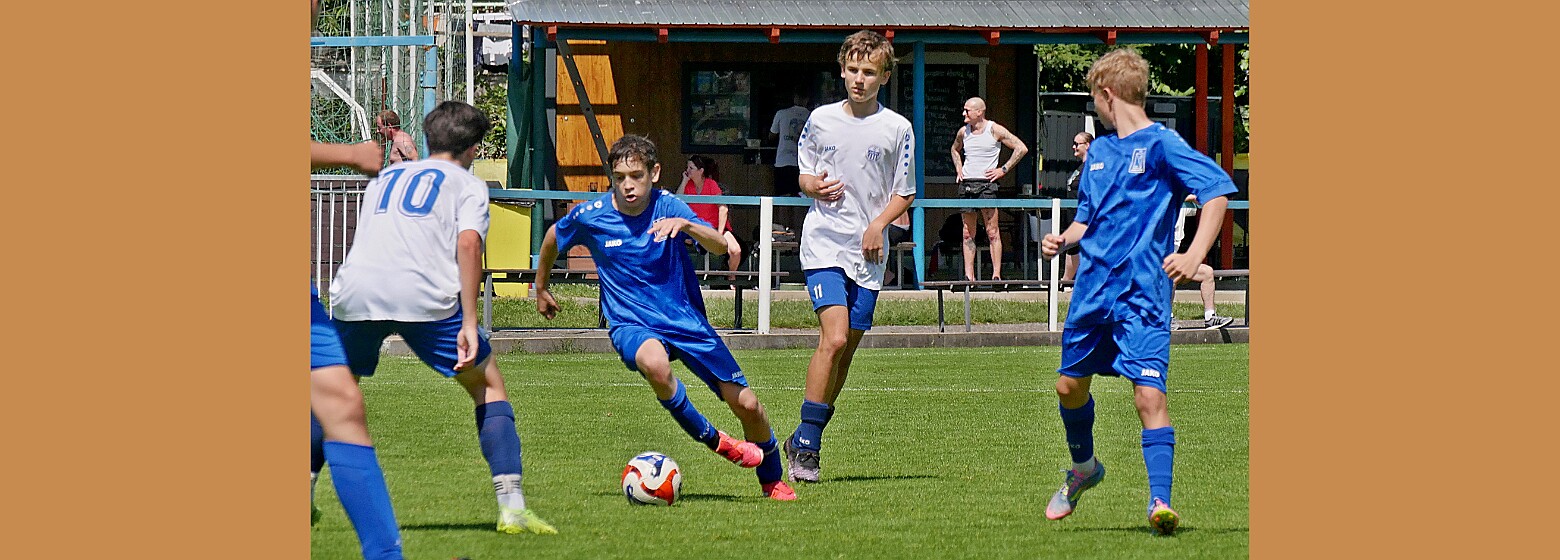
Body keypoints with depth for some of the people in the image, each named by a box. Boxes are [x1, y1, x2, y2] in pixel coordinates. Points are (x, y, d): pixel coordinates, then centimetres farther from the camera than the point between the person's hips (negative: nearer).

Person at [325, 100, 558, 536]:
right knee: (488, 386, 13)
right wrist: (469, 323, -6)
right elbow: (468, 242, -1)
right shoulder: (468, 184, 16)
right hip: (423, 294, -3)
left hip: (354, 288, 3)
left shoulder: (384, 177, 31)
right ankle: (511, 506, 3)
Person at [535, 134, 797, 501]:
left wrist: (685, 225, -41)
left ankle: (771, 481, 26)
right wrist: (541, 288, 29)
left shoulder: (668, 207, -9)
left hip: (686, 320, 1)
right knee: (654, 363, -39)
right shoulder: (591, 216, -7)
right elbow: (552, 238, 15)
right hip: (632, 325, -1)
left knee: (747, 406, -3)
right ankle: (713, 440, -17)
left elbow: (721, 246, -22)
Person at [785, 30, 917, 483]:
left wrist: (878, 224, -8)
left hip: (868, 253, 2)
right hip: (824, 244, -2)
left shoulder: (897, 128, 3)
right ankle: (807, 446, -12)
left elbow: (904, 194, 9)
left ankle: (804, 441, 18)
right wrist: (814, 187, -8)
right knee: (834, 338, -18)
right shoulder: (821, 120, 5)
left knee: (847, 348, 5)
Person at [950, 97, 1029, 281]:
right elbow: (955, 149, 35)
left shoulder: (995, 130, -3)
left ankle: (996, 274, -9)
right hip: (966, 183, 5)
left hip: (986, 183, -5)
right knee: (968, 233, 4)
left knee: (992, 231, -7)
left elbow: (1021, 148, -3)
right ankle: (969, 276, 5)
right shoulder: (963, 132, 12)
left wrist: (1004, 170, -6)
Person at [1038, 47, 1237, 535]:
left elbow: (1217, 191, -14)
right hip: (1093, 290, 7)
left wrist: (1194, 255, -24)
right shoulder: (1099, 151, 16)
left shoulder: (1161, 144, -7)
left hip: (1142, 294, -7)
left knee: (1149, 393, -17)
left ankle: (1160, 502, -19)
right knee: (1069, 384, 15)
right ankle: (1083, 468, 41)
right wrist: (1064, 239, 4)